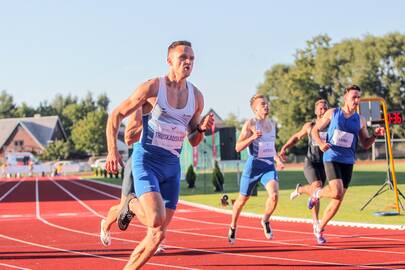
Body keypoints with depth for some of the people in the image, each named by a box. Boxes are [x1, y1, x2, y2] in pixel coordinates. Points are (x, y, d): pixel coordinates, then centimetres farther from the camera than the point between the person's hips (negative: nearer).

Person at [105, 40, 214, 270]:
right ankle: (132, 206, 7)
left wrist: (202, 128, -6)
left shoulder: (196, 97, 7)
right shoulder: (153, 87, -8)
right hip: (146, 162, -5)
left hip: (172, 167, 5)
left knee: (158, 235, 1)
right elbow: (116, 115, -3)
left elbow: (193, 141, 16)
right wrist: (113, 150, -15)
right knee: (157, 219, -26)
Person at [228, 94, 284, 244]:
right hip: (254, 165, -4)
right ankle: (233, 227, 34)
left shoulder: (272, 124, 11)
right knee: (243, 199, 10)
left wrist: (278, 160, 13)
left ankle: (265, 221, 5)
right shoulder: (250, 123, -8)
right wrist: (252, 137, -26)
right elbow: (238, 147, -12)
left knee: (274, 195, -21)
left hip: (269, 166, 4)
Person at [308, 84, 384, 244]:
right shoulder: (332, 113, 1)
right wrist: (321, 143, -15)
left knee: (338, 200, 3)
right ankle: (317, 194, 9)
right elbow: (315, 130, 5)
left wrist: (375, 135, -7)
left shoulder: (360, 121, 7)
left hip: (348, 162, 3)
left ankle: (320, 229, 20)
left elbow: (366, 144, 12)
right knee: (337, 192, -24)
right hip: (331, 158, -3)